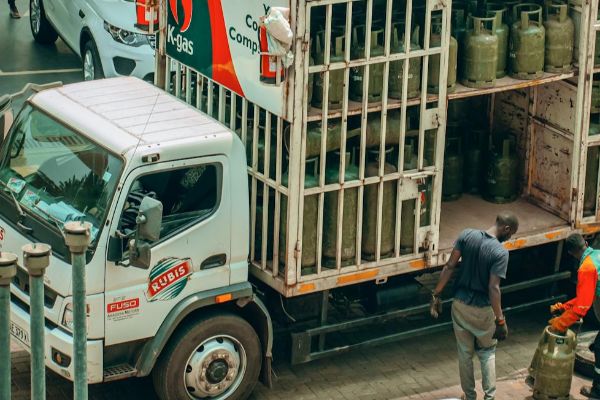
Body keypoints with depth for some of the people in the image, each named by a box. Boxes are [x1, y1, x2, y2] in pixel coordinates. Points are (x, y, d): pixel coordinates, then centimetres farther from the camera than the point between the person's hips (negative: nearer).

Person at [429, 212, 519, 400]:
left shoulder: (467, 235, -7)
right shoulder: (501, 253, -20)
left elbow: (449, 267, -6)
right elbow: (493, 289, -23)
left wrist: (436, 294, 2)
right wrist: (500, 320, -17)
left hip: (460, 305, 4)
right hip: (482, 310, -4)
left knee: (465, 353, 17)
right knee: (487, 352, 19)